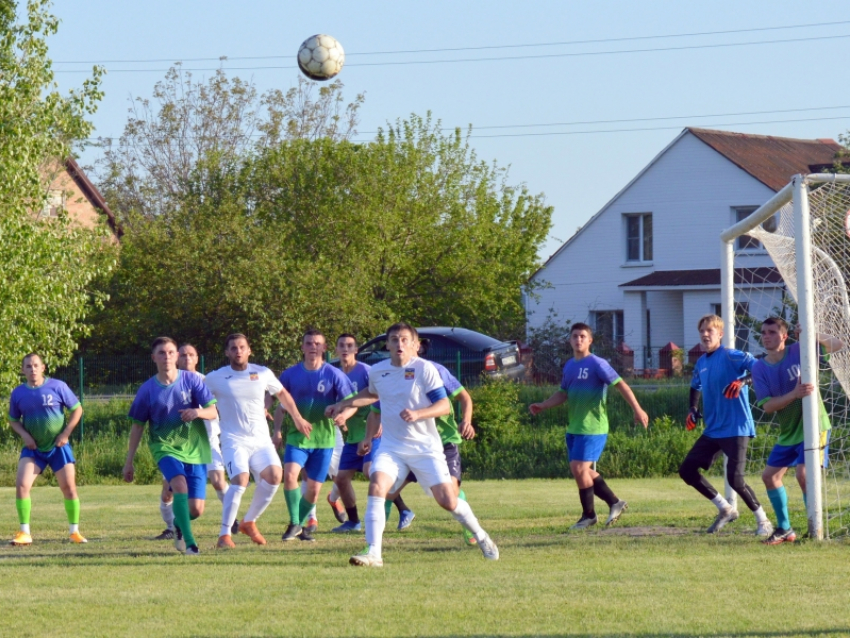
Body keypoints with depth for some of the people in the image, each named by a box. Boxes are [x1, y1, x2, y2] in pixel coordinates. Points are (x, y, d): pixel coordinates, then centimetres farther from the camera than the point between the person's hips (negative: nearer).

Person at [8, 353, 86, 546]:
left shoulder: (58, 386, -8)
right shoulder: (18, 393, 0)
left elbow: (77, 409, -2)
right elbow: (13, 419, 12)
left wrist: (65, 434, -10)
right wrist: (24, 435, -6)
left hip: (58, 447, -1)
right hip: (33, 449, 1)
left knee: (69, 487, -1)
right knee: (21, 485, -14)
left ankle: (75, 532, 15)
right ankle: (24, 533, -6)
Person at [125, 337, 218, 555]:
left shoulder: (192, 380, -4)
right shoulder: (147, 389, -3)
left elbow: (213, 412, -5)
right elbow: (137, 426, 5)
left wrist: (198, 412, -28)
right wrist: (129, 462, 6)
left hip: (195, 449, 1)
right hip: (165, 447, -1)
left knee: (196, 509, -1)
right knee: (180, 485, -30)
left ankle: (179, 525, 35)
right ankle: (189, 543, -26)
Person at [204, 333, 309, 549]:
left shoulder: (263, 374, 6)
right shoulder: (215, 378, -1)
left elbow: (282, 394, 23)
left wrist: (297, 418, 23)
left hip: (261, 440, 3)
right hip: (234, 440, -3)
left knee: (274, 475, -19)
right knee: (240, 480, -26)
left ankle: (249, 522, 3)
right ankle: (224, 535, -17)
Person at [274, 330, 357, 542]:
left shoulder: (334, 375, -3)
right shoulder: (290, 374, 2)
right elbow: (280, 405, 12)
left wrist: (344, 415, -24)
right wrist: (277, 431, 2)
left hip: (324, 439, 0)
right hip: (297, 437, 0)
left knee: (314, 489, 3)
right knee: (290, 475, -23)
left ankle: (301, 523, 26)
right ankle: (294, 523, -11)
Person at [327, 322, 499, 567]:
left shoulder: (425, 369, -9)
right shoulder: (377, 371, 5)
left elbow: (445, 406, -12)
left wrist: (417, 414, -27)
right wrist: (343, 405, 23)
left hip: (425, 446, -3)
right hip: (391, 446, 3)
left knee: (447, 500, -5)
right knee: (376, 487, -22)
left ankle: (481, 537, 23)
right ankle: (373, 553, -22)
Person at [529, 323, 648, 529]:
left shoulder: (597, 364, -10)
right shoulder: (569, 366, 13)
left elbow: (620, 384, -13)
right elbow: (563, 394, 23)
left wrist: (637, 409, -19)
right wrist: (542, 406, 11)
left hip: (593, 428, -8)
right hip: (574, 428, 8)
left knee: (579, 468, -13)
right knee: (583, 471, 10)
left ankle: (588, 515, 1)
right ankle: (615, 502, 23)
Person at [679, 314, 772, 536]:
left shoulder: (731, 356, -11)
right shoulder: (701, 363, 12)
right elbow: (695, 387, 30)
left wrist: (742, 381, -37)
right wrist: (693, 409, 14)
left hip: (736, 428, -8)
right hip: (712, 430, 8)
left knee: (735, 479, -16)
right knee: (687, 469, 5)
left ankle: (763, 521, 3)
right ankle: (725, 509, 18)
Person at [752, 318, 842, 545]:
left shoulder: (799, 351, -10)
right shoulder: (760, 368, -2)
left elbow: (838, 345, -5)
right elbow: (767, 405, -11)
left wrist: (813, 337, -22)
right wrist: (795, 394, -26)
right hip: (788, 432, 6)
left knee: (803, 473, -20)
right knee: (770, 475, 8)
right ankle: (785, 529, 24)